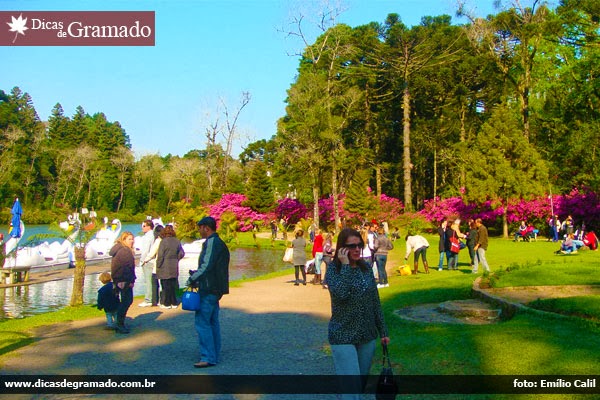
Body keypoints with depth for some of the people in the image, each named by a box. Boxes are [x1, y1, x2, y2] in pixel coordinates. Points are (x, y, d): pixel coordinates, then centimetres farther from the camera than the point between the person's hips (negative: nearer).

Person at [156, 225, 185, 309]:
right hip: (174, 268, 5)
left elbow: (160, 256, -15)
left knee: (165, 286, 4)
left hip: (165, 268, -5)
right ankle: (174, 303, 19)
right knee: (173, 285, 13)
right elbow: (182, 253, 8)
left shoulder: (164, 241, -14)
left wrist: (158, 266, -5)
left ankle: (166, 303, 10)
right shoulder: (177, 241, 2)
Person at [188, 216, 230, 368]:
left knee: (202, 322, -7)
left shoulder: (211, 243, -14)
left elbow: (206, 266, -21)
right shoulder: (219, 243, 17)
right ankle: (214, 354, 20)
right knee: (212, 322, 14)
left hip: (209, 289, -10)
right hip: (215, 289, 10)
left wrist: (192, 279, -11)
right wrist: (196, 277, 17)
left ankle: (208, 357, -6)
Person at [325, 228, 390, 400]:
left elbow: (375, 301, 10)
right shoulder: (333, 268, -9)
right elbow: (341, 294, -29)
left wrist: (383, 331, 12)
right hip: (343, 337, -5)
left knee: (361, 383, 15)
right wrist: (345, 265, -22)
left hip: (368, 336, 5)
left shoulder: (366, 267, 4)